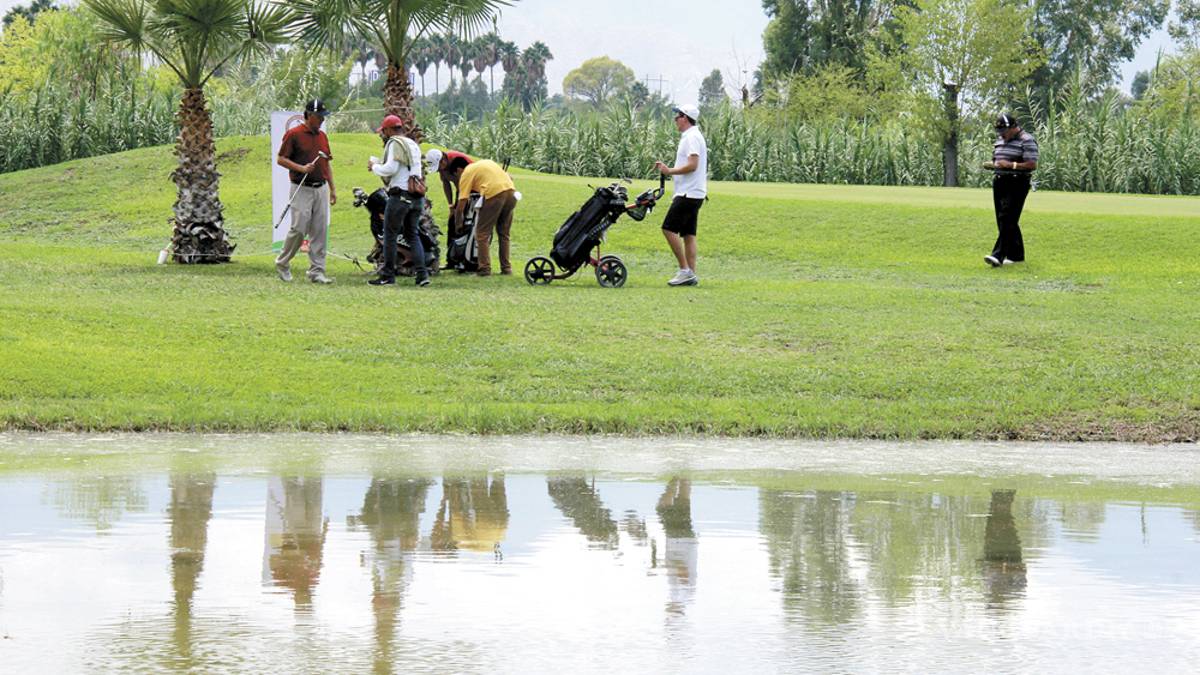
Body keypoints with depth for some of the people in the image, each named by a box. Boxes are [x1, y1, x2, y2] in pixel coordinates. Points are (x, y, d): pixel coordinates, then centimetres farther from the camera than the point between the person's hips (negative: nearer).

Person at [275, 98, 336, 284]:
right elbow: (280, 159, -7)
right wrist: (301, 168, -20)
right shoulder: (294, 134, -6)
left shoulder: (322, 136, 15)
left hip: (321, 189, 6)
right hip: (302, 189, -6)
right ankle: (282, 263, 11)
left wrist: (332, 189, 16)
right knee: (298, 229, -9)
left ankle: (317, 272, 4)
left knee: (320, 232, 2)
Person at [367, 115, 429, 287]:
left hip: (400, 195, -8)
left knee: (390, 235, 1)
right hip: (417, 197, 8)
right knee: (413, 235, 12)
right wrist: (379, 167, 24)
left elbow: (391, 168, -17)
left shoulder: (395, 143, -7)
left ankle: (387, 275, 2)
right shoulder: (414, 145, 19)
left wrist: (375, 167, 0)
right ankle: (422, 273, 0)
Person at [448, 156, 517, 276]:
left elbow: (461, 205, 6)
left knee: (482, 234, 3)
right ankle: (506, 268, 20)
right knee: (504, 234, 19)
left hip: (494, 194, -7)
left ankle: (485, 269, -2)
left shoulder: (466, 174, 10)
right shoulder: (485, 162, 30)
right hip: (511, 191, 7)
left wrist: (457, 224, 17)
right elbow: (509, 176, 27)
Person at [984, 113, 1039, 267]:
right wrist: (991, 165, 4)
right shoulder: (1000, 141, 18)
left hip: (1017, 184, -9)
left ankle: (998, 255, -22)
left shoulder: (1026, 141, -8)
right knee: (1003, 221, 9)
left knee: (1007, 220, -15)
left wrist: (1011, 165, -21)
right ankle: (1016, 254, 18)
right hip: (999, 183, 9)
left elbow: (1032, 164, -15)